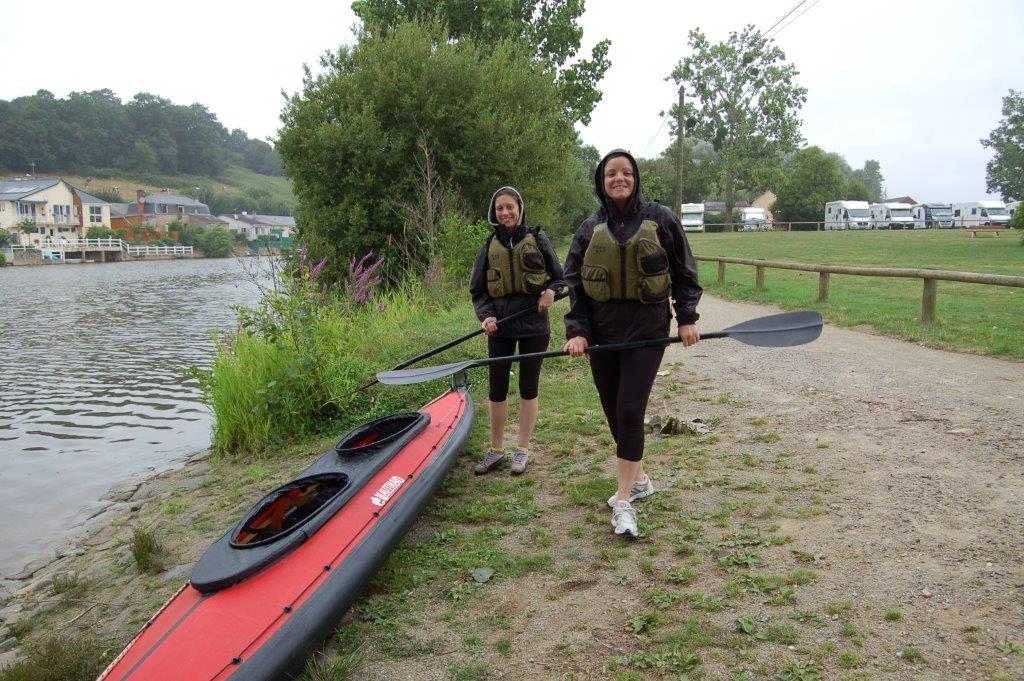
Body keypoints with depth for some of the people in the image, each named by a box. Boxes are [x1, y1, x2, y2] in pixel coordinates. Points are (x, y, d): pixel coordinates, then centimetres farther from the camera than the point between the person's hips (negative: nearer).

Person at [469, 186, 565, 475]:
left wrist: (551, 291, -15)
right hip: (500, 326, 2)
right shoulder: (490, 246, 5)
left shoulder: (537, 239, -1)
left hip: (533, 324, -2)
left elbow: (559, 277, 7)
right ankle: (496, 450, 21)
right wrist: (486, 315, -9)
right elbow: (478, 290, 8)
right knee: (497, 389, 6)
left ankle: (523, 449, 20)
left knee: (528, 387, 8)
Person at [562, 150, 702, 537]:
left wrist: (686, 319, 0)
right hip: (602, 332, 4)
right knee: (614, 413, 11)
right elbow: (574, 281, 6)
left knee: (630, 411, -11)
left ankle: (624, 501, -3)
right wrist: (576, 331, -4)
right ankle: (639, 479, 31)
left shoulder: (660, 219, 0)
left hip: (647, 329, -4)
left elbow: (684, 272, 6)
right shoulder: (591, 228, 6)